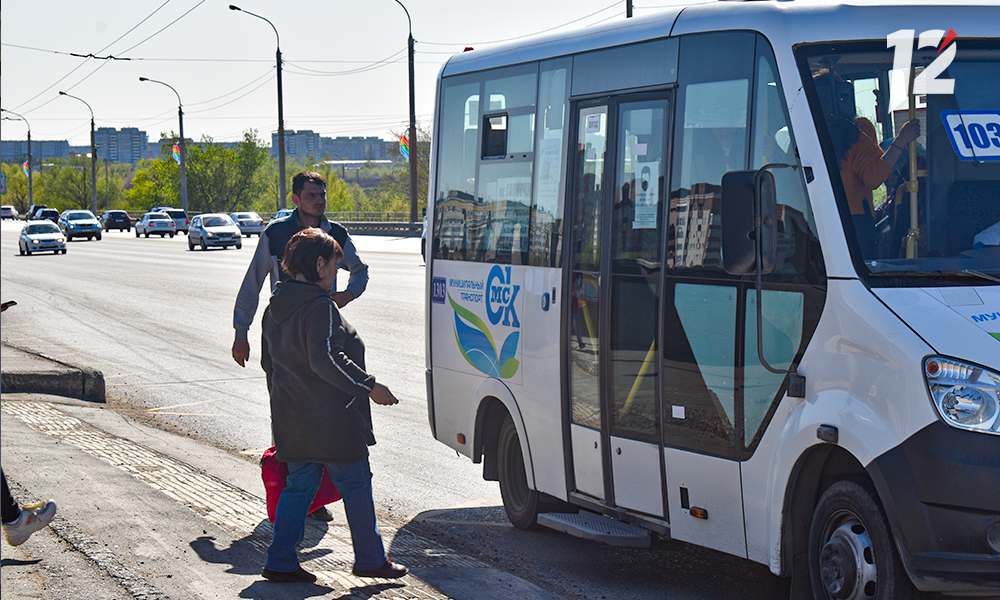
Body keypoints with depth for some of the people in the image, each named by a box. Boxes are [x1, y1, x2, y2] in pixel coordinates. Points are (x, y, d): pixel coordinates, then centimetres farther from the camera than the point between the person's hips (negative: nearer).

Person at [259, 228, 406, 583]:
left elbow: (268, 361, 18)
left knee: (299, 485, 15)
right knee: (355, 485, 4)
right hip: (329, 418, -8)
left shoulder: (276, 306, 10)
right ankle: (370, 559, 12)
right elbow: (325, 360, -26)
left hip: (291, 418, 8)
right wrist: (369, 386, -20)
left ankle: (280, 561, 12)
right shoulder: (319, 307, -18)